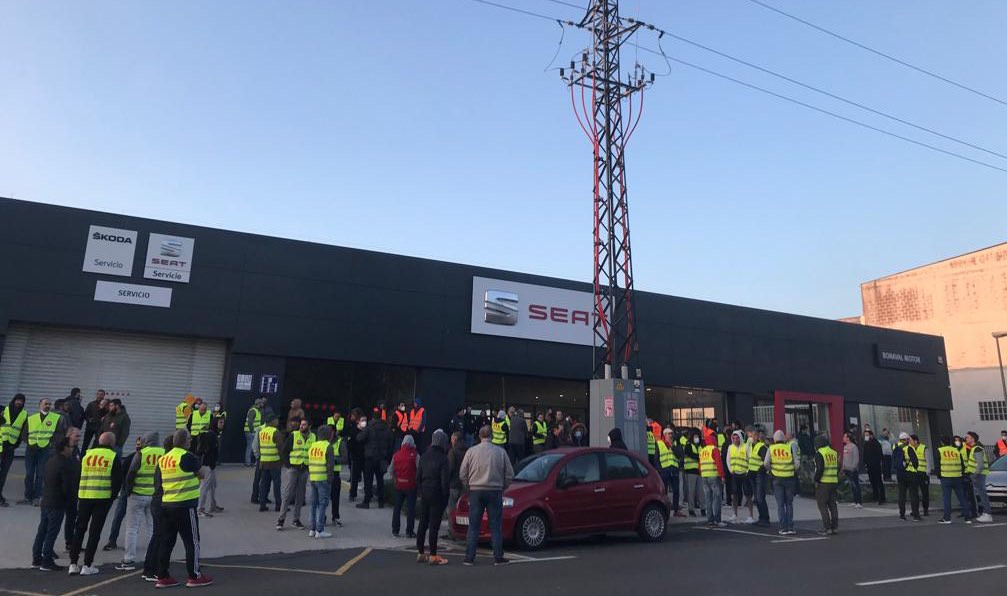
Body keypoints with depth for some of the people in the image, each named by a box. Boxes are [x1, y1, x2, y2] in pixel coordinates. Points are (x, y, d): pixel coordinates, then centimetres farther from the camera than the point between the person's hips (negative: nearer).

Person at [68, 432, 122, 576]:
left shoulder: (87, 455, 10)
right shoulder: (113, 457, -2)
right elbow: (118, 480, -5)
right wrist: (112, 497, 7)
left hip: (84, 497, 3)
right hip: (103, 499, -3)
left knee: (79, 529, 15)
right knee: (95, 531, 3)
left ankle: (73, 563, 15)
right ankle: (87, 565, 5)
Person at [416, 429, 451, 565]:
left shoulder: (424, 457, 5)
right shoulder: (442, 458, -14)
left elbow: (418, 477, 10)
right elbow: (445, 481, -14)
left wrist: (421, 492, 16)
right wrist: (445, 497, -4)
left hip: (424, 494, 6)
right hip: (437, 496, -6)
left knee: (422, 524, 13)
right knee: (434, 526, -2)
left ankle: (420, 553, 21)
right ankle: (433, 556, 2)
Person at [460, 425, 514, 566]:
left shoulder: (471, 451, -2)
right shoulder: (501, 452, -2)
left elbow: (462, 474, 1)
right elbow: (509, 475, 2)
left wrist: (468, 489, 15)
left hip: (476, 491, 0)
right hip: (495, 491, 0)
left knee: (473, 526, 6)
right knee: (496, 526, 6)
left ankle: (469, 558, 8)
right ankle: (498, 558, 9)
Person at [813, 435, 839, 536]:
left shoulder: (819, 453, -11)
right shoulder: (834, 453, 12)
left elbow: (820, 468, -19)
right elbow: (838, 468, 15)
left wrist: (816, 480, -10)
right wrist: (836, 481, 20)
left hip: (823, 482, -7)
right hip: (834, 482, 7)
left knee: (822, 505, -1)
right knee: (832, 504, 13)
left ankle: (827, 527, -4)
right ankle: (834, 526, 16)